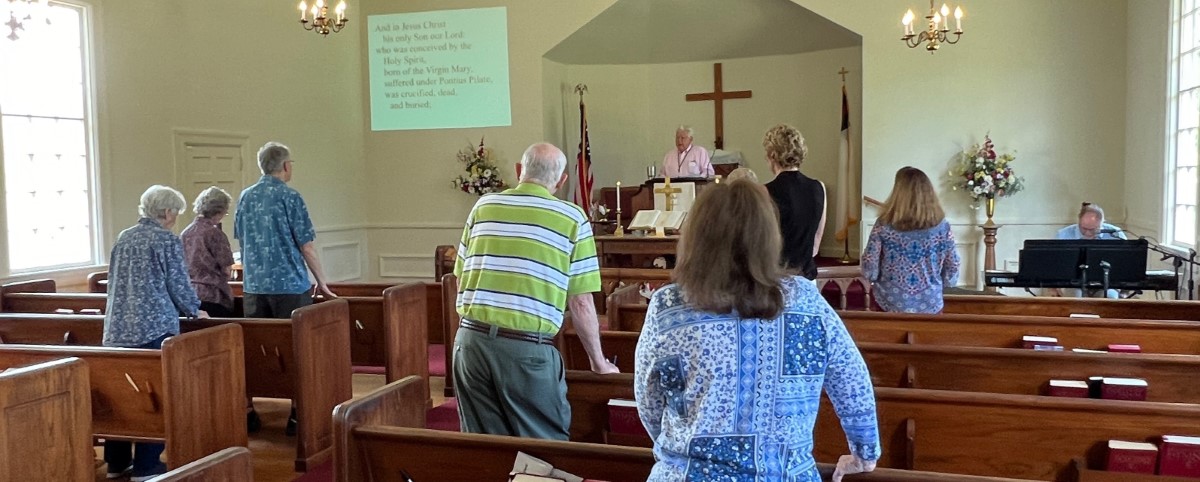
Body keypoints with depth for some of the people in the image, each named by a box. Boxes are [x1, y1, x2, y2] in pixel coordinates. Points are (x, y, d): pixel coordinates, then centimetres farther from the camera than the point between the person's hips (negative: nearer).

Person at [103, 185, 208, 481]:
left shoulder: (123, 238, 13)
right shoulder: (167, 239, -7)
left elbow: (114, 282, 20)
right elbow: (178, 284, -6)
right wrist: (194, 310, 12)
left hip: (118, 328, 7)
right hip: (154, 327, -7)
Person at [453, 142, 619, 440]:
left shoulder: (483, 207, 11)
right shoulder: (572, 218, 1)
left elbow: (460, 280, 16)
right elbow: (580, 303, 1)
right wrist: (598, 362, 14)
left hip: (471, 339, 4)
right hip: (527, 347, -4)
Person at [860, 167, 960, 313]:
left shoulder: (884, 225, -12)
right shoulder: (941, 226, -8)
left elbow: (869, 272, -10)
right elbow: (952, 275, -1)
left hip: (891, 305, -1)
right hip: (930, 306, 1)